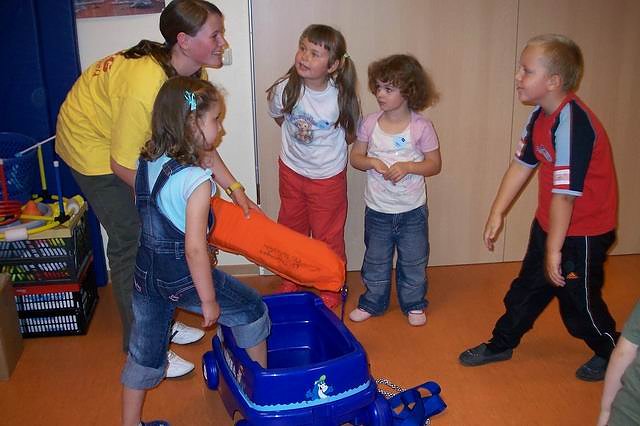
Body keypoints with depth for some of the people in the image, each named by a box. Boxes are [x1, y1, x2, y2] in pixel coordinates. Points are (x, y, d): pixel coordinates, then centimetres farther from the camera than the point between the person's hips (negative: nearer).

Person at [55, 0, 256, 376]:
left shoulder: (192, 71, -12)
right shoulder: (145, 84, -38)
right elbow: (123, 165, -30)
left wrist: (234, 188, -7)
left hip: (133, 142, 8)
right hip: (92, 144, -8)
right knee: (131, 243, -5)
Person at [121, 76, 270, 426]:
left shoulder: (148, 161, -2)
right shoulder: (197, 181, -25)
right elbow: (195, 249, -24)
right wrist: (209, 301, -14)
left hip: (145, 270, 7)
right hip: (183, 277, -7)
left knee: (144, 351, 20)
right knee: (252, 310, 17)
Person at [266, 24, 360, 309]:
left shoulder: (341, 98, -24)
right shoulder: (284, 89, -18)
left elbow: (351, 136, -6)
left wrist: (326, 145, -9)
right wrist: (299, 138, 3)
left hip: (328, 176, -3)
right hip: (291, 170, 3)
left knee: (328, 237, 12)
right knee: (290, 230, 21)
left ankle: (331, 290, 35)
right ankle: (290, 282, 43)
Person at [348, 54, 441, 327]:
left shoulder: (421, 127, -12)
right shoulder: (370, 123, -6)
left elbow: (435, 164, -5)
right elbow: (355, 158, 2)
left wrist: (407, 166, -22)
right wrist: (373, 162, -19)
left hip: (412, 210, -1)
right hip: (377, 209, 2)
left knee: (413, 261, 14)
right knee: (376, 260, 16)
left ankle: (414, 304, 34)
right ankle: (372, 302, 35)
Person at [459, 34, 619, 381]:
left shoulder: (573, 124, -30)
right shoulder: (540, 115, -2)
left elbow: (565, 194, -28)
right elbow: (522, 164, 6)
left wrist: (554, 249, -22)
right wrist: (497, 214, 7)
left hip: (583, 232, -8)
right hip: (548, 222, 8)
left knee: (579, 301, 10)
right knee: (527, 287, 20)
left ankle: (612, 354, 36)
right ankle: (501, 344, 37)